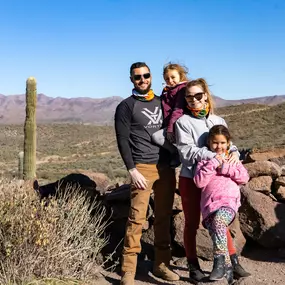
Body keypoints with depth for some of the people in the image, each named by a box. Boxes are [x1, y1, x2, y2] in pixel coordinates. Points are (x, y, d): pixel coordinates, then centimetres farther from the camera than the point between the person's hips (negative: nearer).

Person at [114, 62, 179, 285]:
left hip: (167, 166, 5)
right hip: (143, 167, -5)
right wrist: (132, 170, -14)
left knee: (164, 217, 8)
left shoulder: (161, 102, 17)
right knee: (137, 218, -8)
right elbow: (122, 141, -5)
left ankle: (161, 264, 18)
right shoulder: (126, 106, 2)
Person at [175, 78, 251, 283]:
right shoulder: (183, 122, -7)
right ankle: (194, 266, 20)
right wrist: (213, 156, -25)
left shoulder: (218, 121, 7)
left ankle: (233, 262, 17)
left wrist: (234, 153, -15)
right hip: (190, 179, -3)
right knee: (192, 223, 8)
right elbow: (187, 151, -16)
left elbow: (227, 143, 8)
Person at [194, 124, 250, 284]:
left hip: (230, 201, -1)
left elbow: (244, 177, 8)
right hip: (210, 204, 1)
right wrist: (213, 164, -1)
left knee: (218, 220, -34)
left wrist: (224, 167, 1)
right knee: (216, 234, -19)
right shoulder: (204, 161, 20)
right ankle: (228, 270, -7)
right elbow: (199, 182, 3)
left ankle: (219, 262, -32)